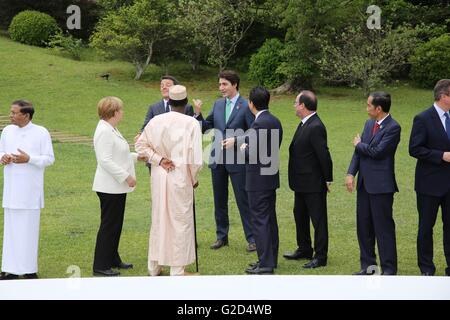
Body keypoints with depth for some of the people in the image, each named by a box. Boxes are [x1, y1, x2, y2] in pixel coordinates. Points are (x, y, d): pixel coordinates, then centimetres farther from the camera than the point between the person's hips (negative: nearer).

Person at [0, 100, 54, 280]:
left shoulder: (41, 133, -5)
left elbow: (50, 158, -4)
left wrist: (29, 159, -19)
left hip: (30, 190, -4)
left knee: (28, 228, -2)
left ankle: (29, 269, 5)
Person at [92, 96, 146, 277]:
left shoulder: (111, 129, 15)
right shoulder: (104, 132, -19)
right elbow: (105, 160, -24)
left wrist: (137, 157, 21)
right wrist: (126, 176, -23)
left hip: (117, 186, 10)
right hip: (110, 187, -10)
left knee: (116, 224, 16)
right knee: (109, 225, -5)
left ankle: (113, 260, 26)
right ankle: (100, 266, 1)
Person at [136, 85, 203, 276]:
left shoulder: (156, 121, 0)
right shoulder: (191, 123, -12)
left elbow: (140, 145, 3)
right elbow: (195, 158, -13)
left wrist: (159, 159, 0)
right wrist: (194, 179, 1)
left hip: (159, 175, 4)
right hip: (180, 177, -4)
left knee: (158, 219, 16)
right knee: (180, 221, 5)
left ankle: (155, 266, 26)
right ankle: (177, 270, 10)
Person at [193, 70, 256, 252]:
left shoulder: (246, 106, -7)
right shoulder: (218, 104, 9)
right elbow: (206, 126, 10)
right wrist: (198, 113, -6)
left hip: (237, 160, -6)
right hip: (218, 159, 6)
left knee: (243, 199, -3)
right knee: (219, 200, 13)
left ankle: (251, 238, 4)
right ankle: (221, 236, 23)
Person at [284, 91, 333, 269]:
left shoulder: (315, 127, -23)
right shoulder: (305, 124, 9)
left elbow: (324, 155, -22)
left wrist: (328, 180, -16)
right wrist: (295, 179, 14)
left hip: (314, 183, -11)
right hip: (301, 182, 11)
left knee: (318, 219, 0)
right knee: (300, 215, 21)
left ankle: (320, 257, 9)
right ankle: (304, 250, 35)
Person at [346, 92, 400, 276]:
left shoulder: (393, 128, -13)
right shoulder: (369, 124, 12)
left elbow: (378, 151, -21)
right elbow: (359, 151, 10)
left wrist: (359, 144, -4)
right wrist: (351, 173, -2)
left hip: (381, 185, -8)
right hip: (364, 184, 8)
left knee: (384, 227, -2)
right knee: (363, 226, 13)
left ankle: (389, 269, 5)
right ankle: (368, 266, 23)